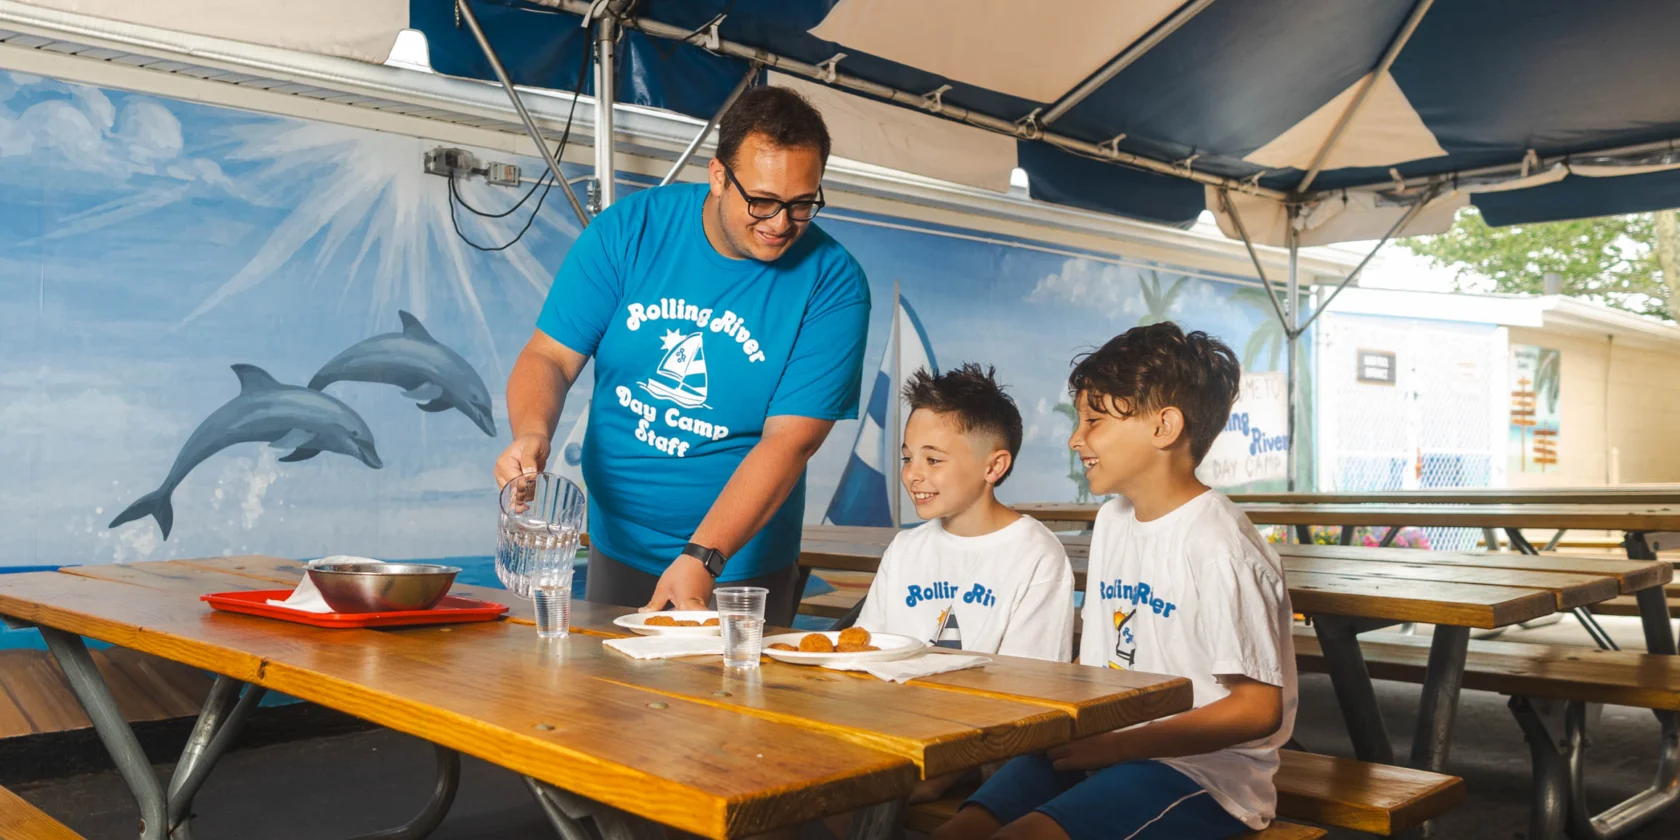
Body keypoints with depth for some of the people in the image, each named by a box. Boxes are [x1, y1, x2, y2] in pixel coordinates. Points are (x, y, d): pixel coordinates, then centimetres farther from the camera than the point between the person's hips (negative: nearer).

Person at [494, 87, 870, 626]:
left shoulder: (833, 284, -16)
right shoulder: (629, 230, -8)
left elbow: (790, 440, -21)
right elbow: (550, 356, -7)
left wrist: (701, 559, -30)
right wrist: (532, 434, -29)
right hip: (616, 549, 2)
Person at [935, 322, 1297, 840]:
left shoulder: (1219, 547, -17)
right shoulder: (1112, 520, 11)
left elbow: (1259, 708, -16)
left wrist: (1116, 746, -16)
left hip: (1202, 771, -7)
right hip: (1105, 749, 7)